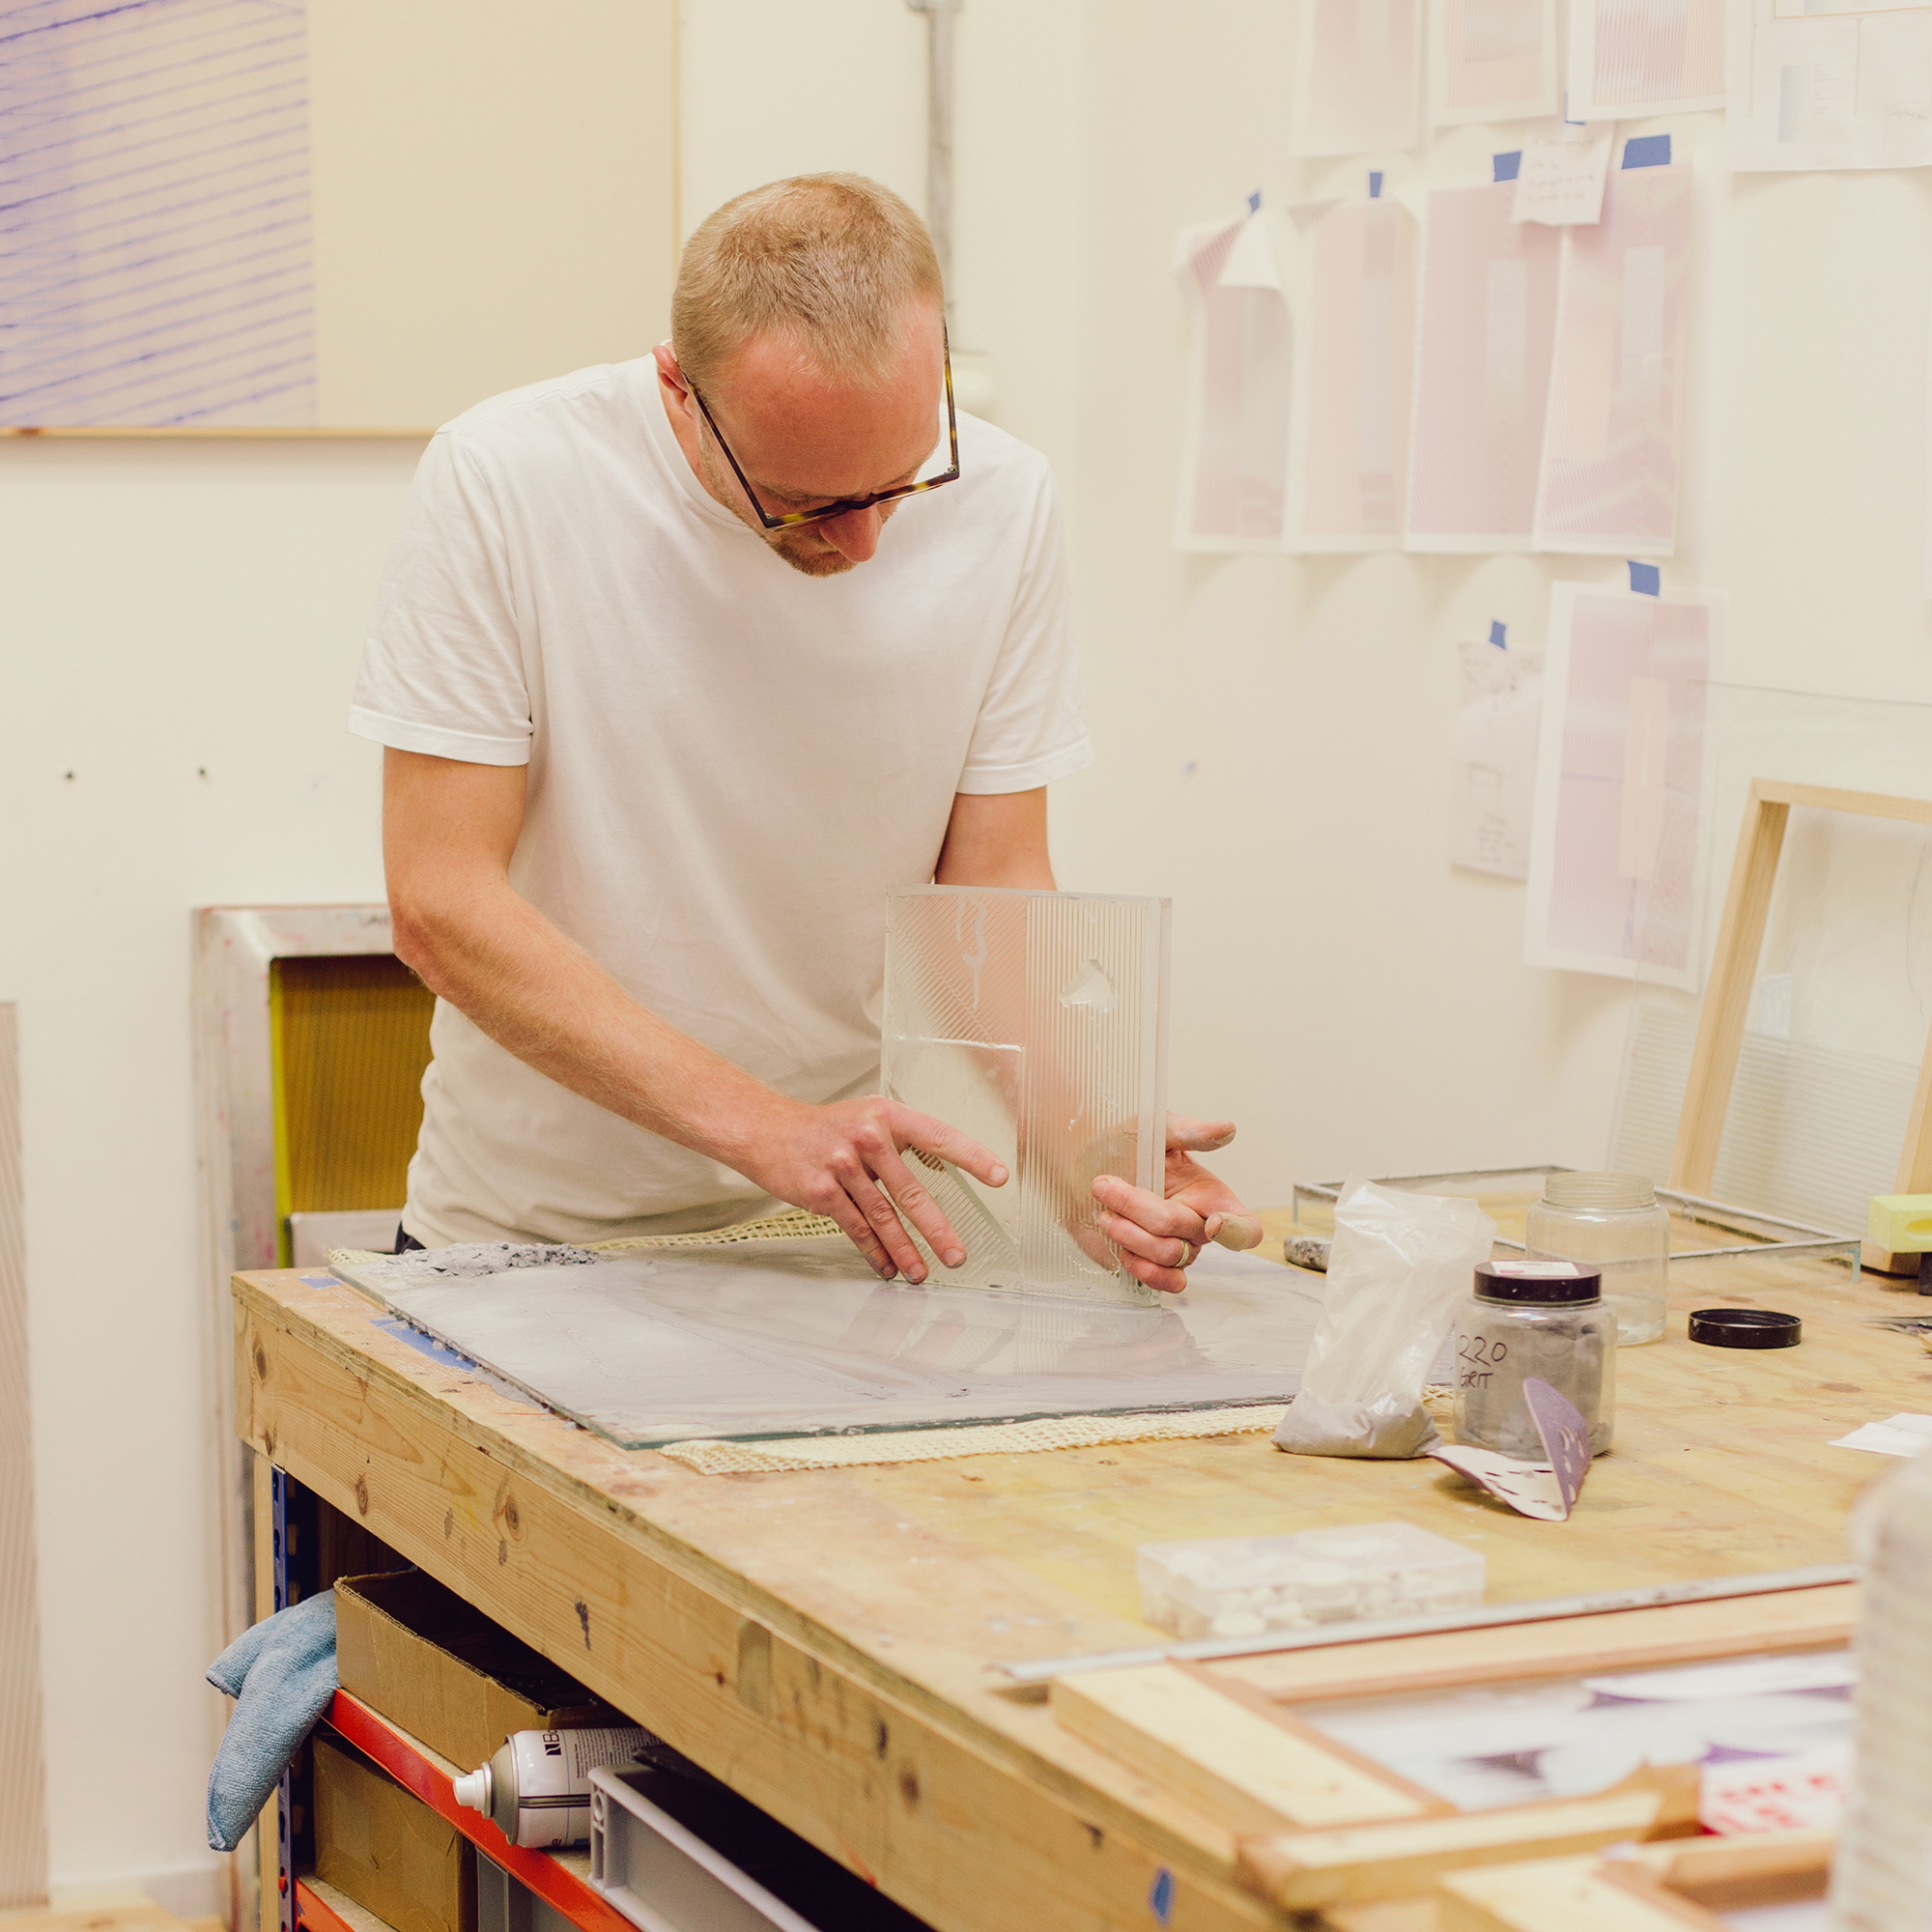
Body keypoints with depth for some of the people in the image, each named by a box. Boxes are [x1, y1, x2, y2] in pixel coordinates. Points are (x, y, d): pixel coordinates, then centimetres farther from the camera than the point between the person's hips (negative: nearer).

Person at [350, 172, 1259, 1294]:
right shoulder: (505, 481, -16)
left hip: (847, 1233, 2)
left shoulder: (1002, 505, -8)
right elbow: (441, 903, -16)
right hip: (532, 1232, -1)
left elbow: (995, 894, -2)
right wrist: (761, 1124, -26)